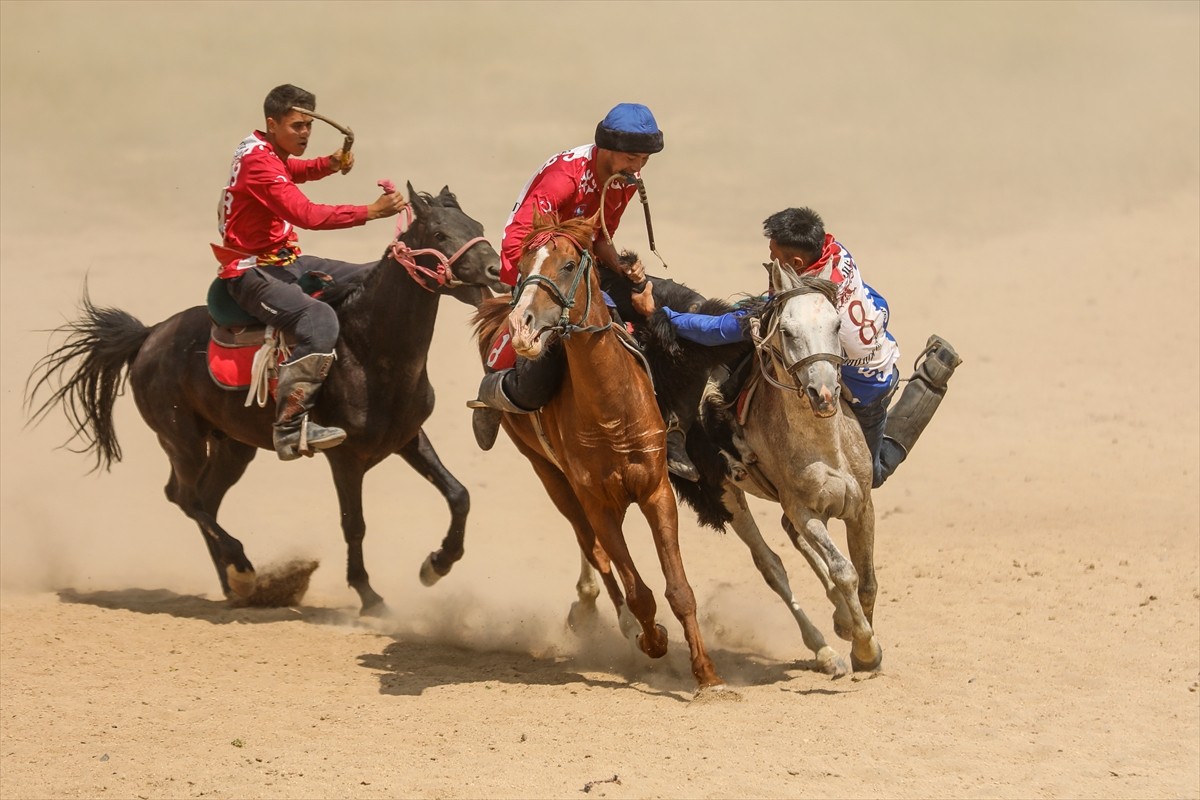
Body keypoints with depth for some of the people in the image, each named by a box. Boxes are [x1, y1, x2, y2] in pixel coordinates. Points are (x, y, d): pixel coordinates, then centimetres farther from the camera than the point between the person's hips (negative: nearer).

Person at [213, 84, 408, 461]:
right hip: (252, 272, -11)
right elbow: (307, 214, -29)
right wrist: (371, 211, -28)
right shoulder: (258, 162, -20)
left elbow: (293, 171, 33)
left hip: (283, 261, 11)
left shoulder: (269, 152, 9)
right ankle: (290, 428, -39)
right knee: (319, 318, -35)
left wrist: (329, 164, 12)